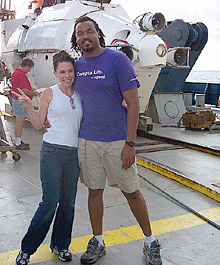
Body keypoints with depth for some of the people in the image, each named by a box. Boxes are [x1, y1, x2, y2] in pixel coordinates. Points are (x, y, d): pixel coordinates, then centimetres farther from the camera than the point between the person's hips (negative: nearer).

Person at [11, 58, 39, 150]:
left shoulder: (15, 73, 15)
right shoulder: (21, 75, -20)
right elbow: (24, 90, -25)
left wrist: (31, 91, 19)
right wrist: (33, 93, -9)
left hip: (15, 99, 11)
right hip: (21, 101, -11)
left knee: (18, 122, 16)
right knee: (20, 122, -5)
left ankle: (18, 141, 25)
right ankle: (18, 143, 0)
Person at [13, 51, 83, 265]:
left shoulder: (80, 94, 10)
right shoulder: (50, 93, 1)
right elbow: (39, 124, 4)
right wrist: (29, 107, -11)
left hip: (74, 153, 4)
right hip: (52, 151, -4)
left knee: (68, 202, 8)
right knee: (50, 202, -5)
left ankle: (60, 245, 26)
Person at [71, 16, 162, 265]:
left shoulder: (118, 59, -10)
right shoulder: (78, 65, 7)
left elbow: (133, 103, -12)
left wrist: (130, 144, -17)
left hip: (117, 141, -4)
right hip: (87, 140, 4)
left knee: (131, 192, 5)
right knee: (94, 190, 12)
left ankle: (150, 242, 24)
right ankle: (97, 242, 29)